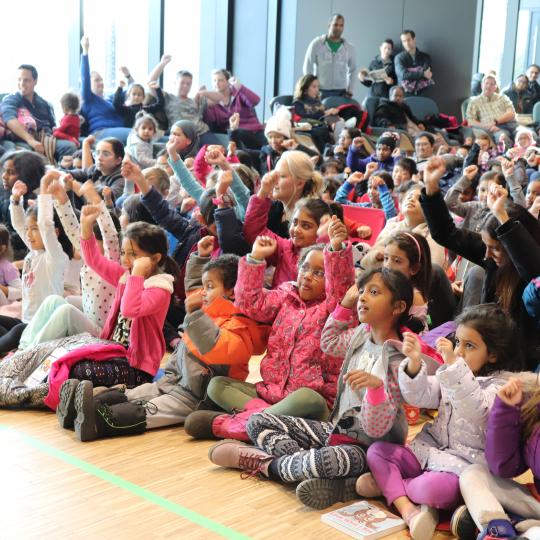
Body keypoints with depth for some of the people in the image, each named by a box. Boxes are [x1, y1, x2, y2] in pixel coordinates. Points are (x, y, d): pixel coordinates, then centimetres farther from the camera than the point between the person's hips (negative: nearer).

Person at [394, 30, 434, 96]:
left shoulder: (425, 57, 9)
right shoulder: (399, 58, 3)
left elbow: (428, 74, -4)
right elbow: (403, 75, -13)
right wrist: (422, 74, -13)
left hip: (422, 93, 1)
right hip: (405, 93, -1)